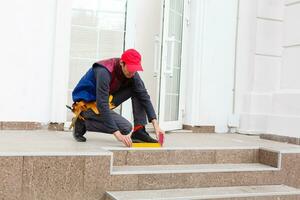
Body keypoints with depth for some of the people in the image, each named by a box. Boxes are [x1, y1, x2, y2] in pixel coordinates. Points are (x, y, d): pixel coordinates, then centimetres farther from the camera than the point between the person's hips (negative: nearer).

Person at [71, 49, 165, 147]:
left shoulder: (132, 73, -9)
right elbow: (102, 105, -35)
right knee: (126, 128, -19)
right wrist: (118, 134, -38)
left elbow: (144, 96, -9)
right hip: (88, 104, -7)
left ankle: (139, 131, -7)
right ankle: (83, 122, -7)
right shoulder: (104, 72, -31)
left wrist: (156, 124, -19)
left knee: (138, 91, -8)